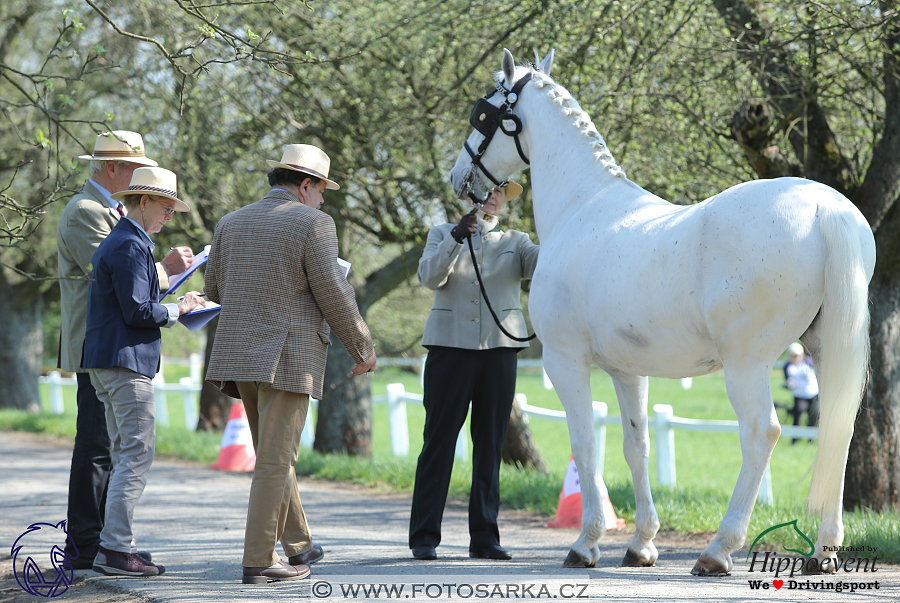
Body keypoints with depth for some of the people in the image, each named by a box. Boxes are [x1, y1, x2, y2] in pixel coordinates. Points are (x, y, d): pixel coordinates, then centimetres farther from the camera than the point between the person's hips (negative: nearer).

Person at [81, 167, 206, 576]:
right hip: (126, 361, -11)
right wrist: (178, 309, -4)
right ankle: (115, 549, -12)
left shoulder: (118, 242, 20)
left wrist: (173, 305, 15)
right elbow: (137, 311, -19)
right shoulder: (130, 246, -13)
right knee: (137, 454, -10)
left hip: (104, 361, 11)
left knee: (124, 454, 12)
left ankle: (113, 547, 11)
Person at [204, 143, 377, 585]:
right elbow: (333, 296, -10)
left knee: (275, 454, 18)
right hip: (289, 357, -7)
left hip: (239, 353, 7)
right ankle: (258, 561, -4)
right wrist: (363, 350, 2)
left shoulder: (231, 223, 10)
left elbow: (215, 288, 17)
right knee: (275, 460, -4)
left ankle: (299, 545, 27)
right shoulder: (312, 224, -8)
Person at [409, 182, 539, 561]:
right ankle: (424, 537, 1)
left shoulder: (515, 242, 15)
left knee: (490, 444, 2)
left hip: (499, 349, 2)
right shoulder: (442, 235, 12)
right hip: (450, 346, -2)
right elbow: (430, 276, -7)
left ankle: (484, 537, 6)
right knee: (439, 440, -3)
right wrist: (455, 239, -22)